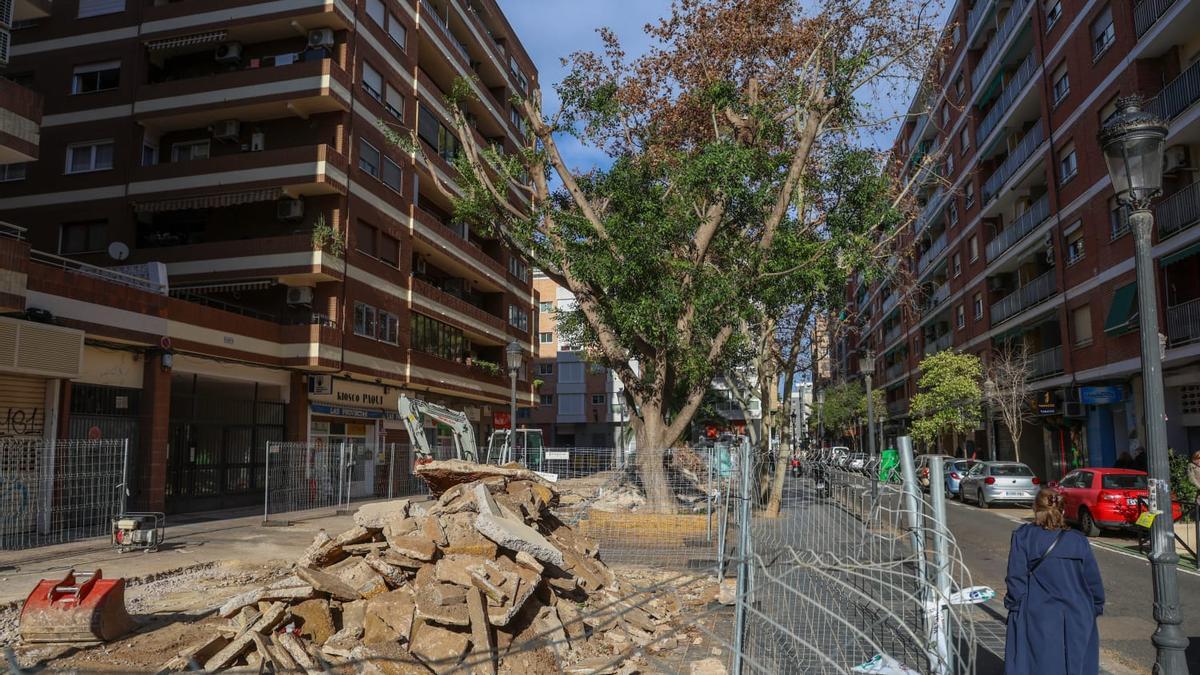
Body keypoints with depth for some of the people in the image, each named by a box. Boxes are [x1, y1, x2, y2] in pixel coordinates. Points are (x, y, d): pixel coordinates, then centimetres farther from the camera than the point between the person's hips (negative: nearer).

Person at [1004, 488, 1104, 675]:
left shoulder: (1023, 536, -5)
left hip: (1038, 618, -3)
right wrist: (1096, 608, 19)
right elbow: (1094, 580, 7)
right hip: (1077, 620, 3)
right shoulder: (1078, 540, 3)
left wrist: (1014, 604, 1)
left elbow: (1016, 577, -9)